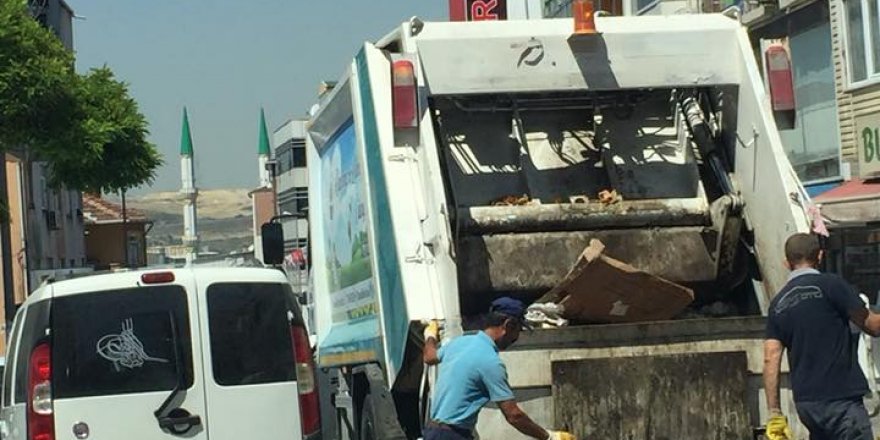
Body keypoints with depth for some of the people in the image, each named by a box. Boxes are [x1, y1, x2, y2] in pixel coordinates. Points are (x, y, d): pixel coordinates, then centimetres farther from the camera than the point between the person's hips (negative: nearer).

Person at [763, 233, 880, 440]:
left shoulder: (778, 304, 11)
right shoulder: (830, 284, -6)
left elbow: (771, 360, 5)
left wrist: (774, 413, 6)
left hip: (805, 403, 7)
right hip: (840, 399, -7)